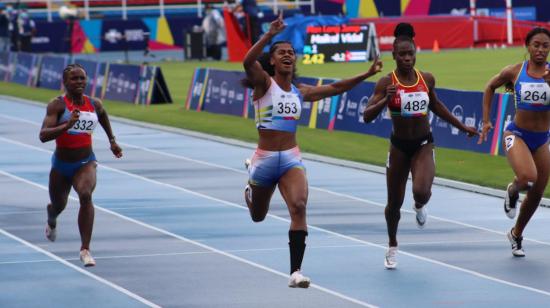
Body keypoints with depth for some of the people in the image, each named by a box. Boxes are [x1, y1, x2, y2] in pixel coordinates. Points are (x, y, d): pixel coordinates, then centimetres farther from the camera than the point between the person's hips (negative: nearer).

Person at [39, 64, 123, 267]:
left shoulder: (94, 105, -3)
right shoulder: (57, 105, -17)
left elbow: (103, 115, 24)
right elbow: (43, 135, -29)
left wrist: (112, 140, 25)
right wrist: (67, 126, -42)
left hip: (86, 163, 1)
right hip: (61, 165, -1)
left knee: (85, 195, -29)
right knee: (58, 205, 19)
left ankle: (85, 250, -28)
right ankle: (51, 222, 62)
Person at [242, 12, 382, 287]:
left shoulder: (300, 91, 8)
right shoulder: (263, 83, -7)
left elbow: (334, 88, 17)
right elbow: (248, 61, -28)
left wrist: (367, 75, 11)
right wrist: (270, 34, -39)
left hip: (291, 158, 2)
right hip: (265, 158, -2)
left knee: (299, 207, -23)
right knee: (258, 216, 19)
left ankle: (296, 271, -25)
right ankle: (251, 189, 58)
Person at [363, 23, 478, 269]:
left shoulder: (427, 79, -3)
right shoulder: (386, 82, -13)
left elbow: (436, 106, 16)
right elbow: (367, 116, -19)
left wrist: (462, 127, 21)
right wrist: (386, 100, -35)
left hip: (423, 145, 1)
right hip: (399, 146, -1)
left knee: (421, 192, -24)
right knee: (394, 203, 9)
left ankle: (420, 206, 15)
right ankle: (392, 247, 35)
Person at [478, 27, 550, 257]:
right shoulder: (514, 72, -7)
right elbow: (491, 87, 11)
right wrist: (486, 120, 7)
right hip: (517, 134, -3)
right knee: (528, 178, -31)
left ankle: (516, 234, 38)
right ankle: (512, 191, 6)